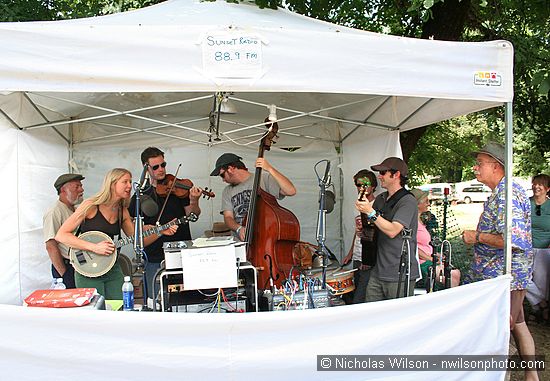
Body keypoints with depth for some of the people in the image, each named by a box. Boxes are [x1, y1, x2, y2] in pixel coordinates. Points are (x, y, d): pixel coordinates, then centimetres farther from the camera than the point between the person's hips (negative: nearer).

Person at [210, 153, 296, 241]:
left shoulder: (263, 178, 0)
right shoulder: (227, 192, 17)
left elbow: (291, 191, -11)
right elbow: (228, 217, 9)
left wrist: (270, 169, -16)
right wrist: (238, 229, -13)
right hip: (241, 242, 4)